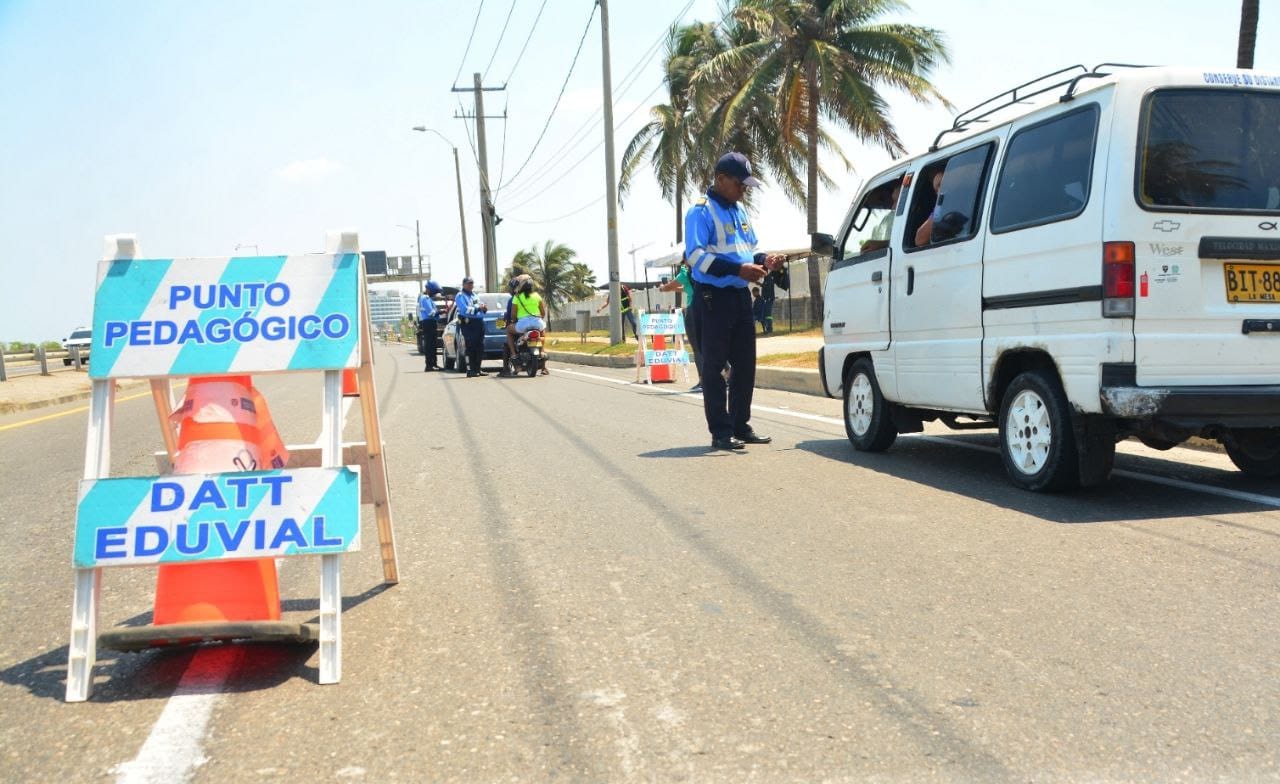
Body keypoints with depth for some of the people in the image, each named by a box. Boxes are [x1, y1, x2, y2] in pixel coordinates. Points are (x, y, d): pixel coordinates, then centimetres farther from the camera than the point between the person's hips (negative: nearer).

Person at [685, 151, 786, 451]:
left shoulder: (740, 210, 18)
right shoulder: (701, 211, -7)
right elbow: (695, 255, -18)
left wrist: (763, 260, 3)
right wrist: (739, 269, -25)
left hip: (741, 295, 8)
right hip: (713, 297, -8)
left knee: (745, 363, 10)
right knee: (715, 365, -4)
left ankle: (741, 426, 19)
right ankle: (721, 432, 0)